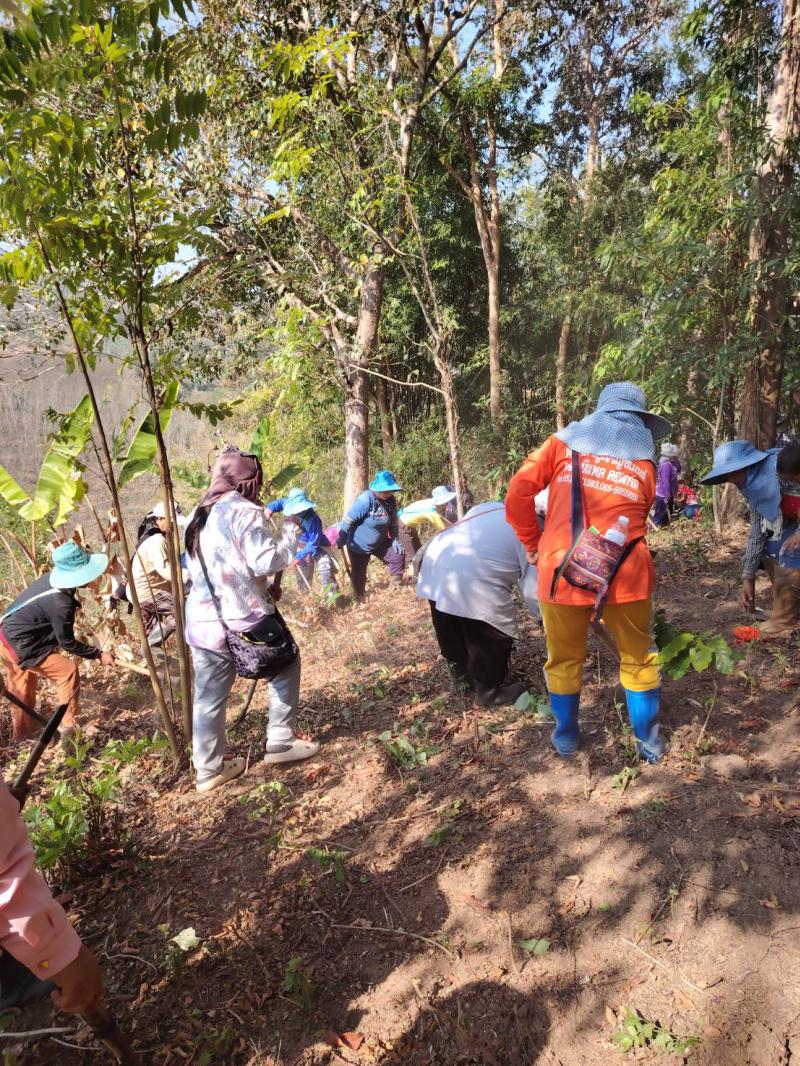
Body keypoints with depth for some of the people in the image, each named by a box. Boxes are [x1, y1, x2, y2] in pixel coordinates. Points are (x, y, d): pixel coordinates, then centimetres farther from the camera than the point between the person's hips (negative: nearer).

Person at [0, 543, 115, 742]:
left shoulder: (52, 578, -6)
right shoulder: (61, 604, -30)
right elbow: (67, 643, -18)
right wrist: (99, 654, -10)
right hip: (18, 645, -9)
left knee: (22, 687, 24)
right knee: (68, 671, -3)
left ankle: (24, 731, 41)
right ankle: (69, 725, 8)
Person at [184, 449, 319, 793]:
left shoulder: (198, 515, 15)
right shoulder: (245, 512, -12)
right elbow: (266, 562, -18)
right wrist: (290, 530, -4)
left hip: (203, 620, 7)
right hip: (242, 618, -7)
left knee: (209, 697, 13)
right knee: (286, 665, 15)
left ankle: (209, 769, 22)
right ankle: (281, 741, 18)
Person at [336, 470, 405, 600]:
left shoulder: (390, 501, -9)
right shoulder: (365, 500, -29)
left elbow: (393, 522, 6)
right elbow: (347, 520, -25)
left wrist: (395, 539, -3)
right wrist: (340, 542, -21)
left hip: (379, 543, 6)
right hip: (359, 545, -5)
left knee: (398, 555, 0)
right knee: (359, 574, 8)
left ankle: (397, 585, 18)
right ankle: (360, 597, 33)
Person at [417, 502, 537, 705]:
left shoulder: (492, 508, 26)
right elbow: (533, 589, 3)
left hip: (436, 564, 8)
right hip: (473, 580, -8)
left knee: (453, 632, 25)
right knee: (493, 637, 12)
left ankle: (461, 679, 43)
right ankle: (490, 692, 27)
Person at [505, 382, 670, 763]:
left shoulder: (564, 442, 10)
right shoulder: (644, 461, 15)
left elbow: (518, 493, 2)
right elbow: (637, 519, 13)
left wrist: (532, 544, 14)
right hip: (624, 572, 1)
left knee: (564, 658, 17)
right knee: (637, 657, 19)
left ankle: (566, 738, 31)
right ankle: (648, 742, 29)